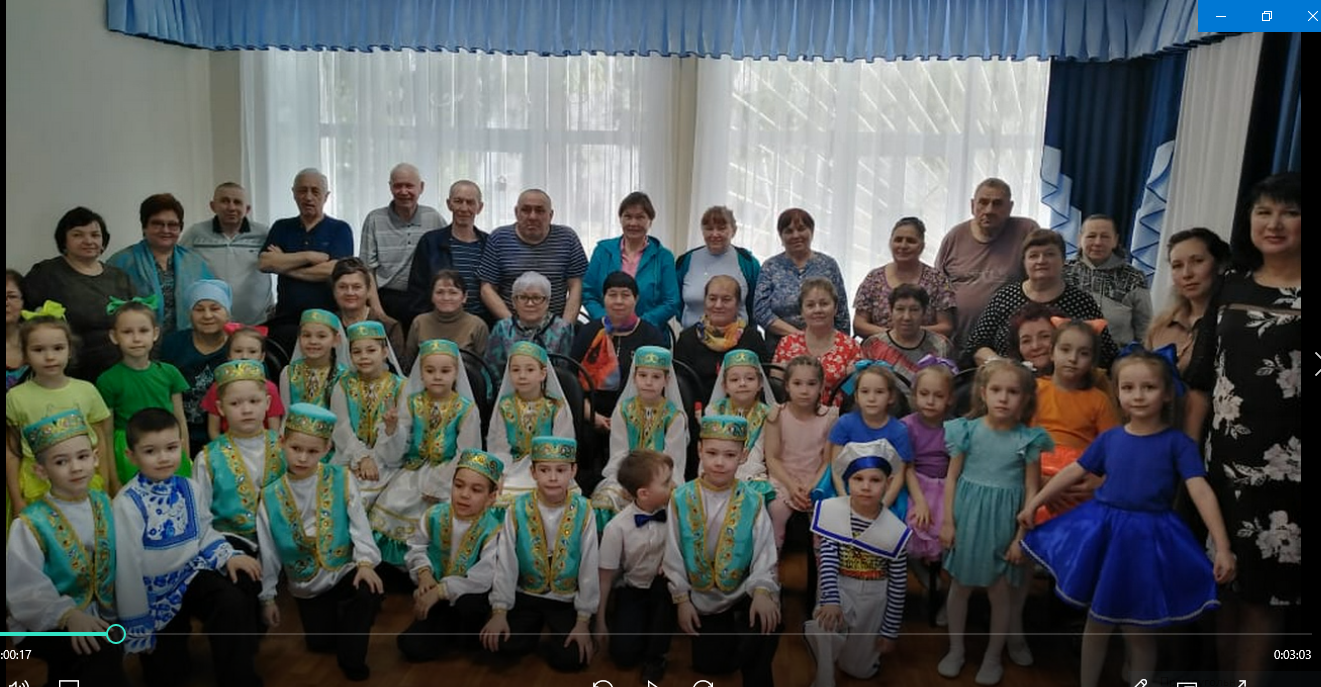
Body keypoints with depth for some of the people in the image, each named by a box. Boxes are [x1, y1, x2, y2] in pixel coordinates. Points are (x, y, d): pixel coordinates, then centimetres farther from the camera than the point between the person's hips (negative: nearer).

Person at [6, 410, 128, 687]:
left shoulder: (105, 505, 3)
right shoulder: (32, 524, -13)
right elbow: (24, 589, -18)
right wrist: (69, 615, -28)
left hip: (99, 618, 5)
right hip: (43, 627, -5)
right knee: (100, 654, -27)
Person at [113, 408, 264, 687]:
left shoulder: (189, 489, -6)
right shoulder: (127, 505, -23)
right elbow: (127, 568, -17)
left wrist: (227, 556, -12)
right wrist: (137, 627, -11)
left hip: (191, 574, 3)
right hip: (155, 591, -2)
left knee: (235, 606, -28)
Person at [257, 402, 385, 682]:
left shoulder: (342, 481, -11)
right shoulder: (271, 497, -7)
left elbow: (359, 525, -13)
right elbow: (268, 552, 0)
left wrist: (365, 561, -28)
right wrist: (267, 596, 4)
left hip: (344, 571, -2)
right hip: (306, 586, 2)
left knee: (370, 592, -32)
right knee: (319, 644, 6)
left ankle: (351, 657, -9)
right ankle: (335, 616, 42)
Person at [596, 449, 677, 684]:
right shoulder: (617, 527, -20)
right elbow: (606, 577, -10)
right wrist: (600, 622, -3)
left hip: (663, 586, 1)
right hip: (632, 590, -1)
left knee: (668, 587, -33)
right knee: (623, 653, -16)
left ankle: (655, 655, -10)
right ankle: (648, 626, 21)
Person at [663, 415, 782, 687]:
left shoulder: (752, 503, -9)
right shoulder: (681, 499, -8)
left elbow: (765, 556, -11)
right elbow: (673, 556, -1)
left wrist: (762, 592, -28)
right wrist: (682, 600, -4)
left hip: (744, 594, -1)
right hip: (702, 599, 1)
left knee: (766, 624, -30)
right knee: (709, 664, -1)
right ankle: (723, 630, 32)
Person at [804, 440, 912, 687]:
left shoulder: (895, 530, -13)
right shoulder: (832, 511, -16)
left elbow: (898, 585, -5)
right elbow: (828, 561, -19)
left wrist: (890, 631, -1)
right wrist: (830, 600, -34)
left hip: (872, 599, 2)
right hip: (838, 589, -1)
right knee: (824, 626, -36)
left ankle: (864, 644, 47)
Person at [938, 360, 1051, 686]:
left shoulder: (1029, 439, -7)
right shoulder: (968, 430, -6)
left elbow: (1031, 490, -3)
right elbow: (952, 477, -1)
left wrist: (1021, 536, -5)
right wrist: (948, 521, -3)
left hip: (1003, 522, -1)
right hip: (967, 516, 1)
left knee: (1000, 591, 9)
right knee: (959, 585, 13)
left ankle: (993, 657, 28)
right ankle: (955, 650, 30)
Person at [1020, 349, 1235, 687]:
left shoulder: (1177, 443, -9)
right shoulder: (1109, 438, 1)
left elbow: (1201, 491, -17)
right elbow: (1074, 472, 9)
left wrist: (1223, 547, -25)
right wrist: (1035, 502, 11)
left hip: (1148, 540, -3)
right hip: (1102, 535, 3)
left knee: (1138, 630, 9)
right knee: (1097, 621, 16)